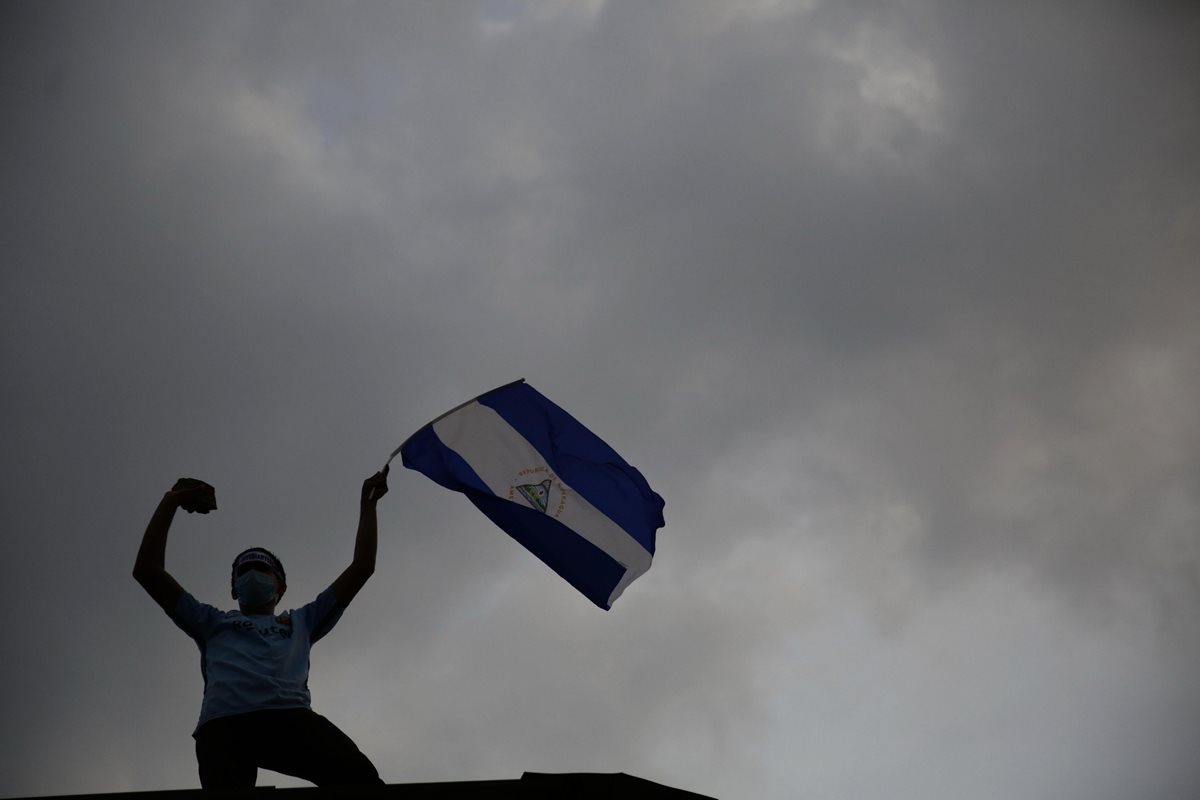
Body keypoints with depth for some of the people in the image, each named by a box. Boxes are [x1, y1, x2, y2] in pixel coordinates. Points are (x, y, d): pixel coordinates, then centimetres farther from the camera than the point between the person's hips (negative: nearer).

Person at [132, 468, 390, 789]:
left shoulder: (300, 622, 40)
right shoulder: (214, 623, 38)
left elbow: (361, 567, 40)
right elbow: (148, 570, 32)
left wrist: (367, 503, 39)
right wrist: (170, 501, 31)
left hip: (291, 717, 1)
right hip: (224, 725, 0)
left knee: (360, 778, -30)